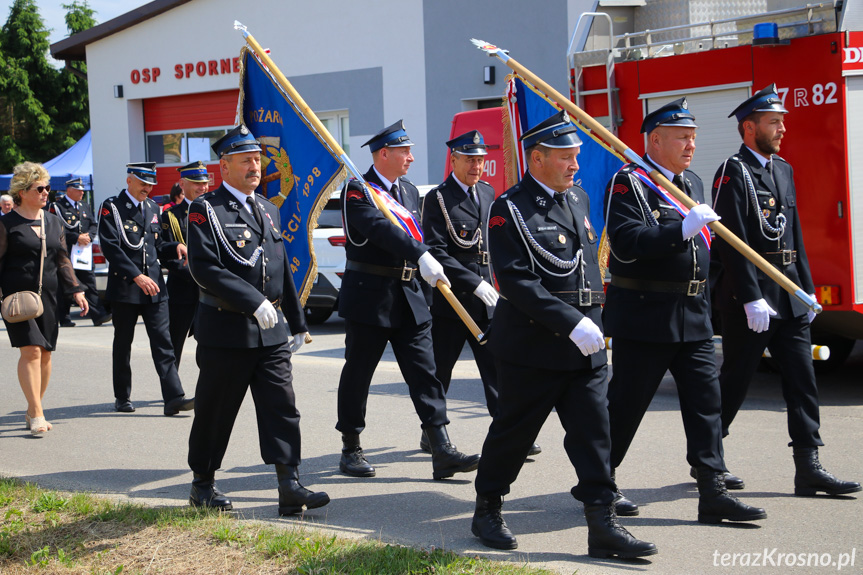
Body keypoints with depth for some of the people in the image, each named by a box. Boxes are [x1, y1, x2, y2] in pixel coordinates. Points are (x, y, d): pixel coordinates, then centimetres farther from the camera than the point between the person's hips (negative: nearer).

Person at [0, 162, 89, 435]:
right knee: (31, 351, -15)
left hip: (48, 297, 5)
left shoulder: (53, 222, 14)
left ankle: (33, 411, 18)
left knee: (45, 354, 4)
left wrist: (76, 290, 10)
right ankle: (36, 414, -12)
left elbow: (62, 260, 18)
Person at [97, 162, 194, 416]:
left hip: (154, 285, 4)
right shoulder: (111, 207, -6)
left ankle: (173, 397, -11)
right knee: (123, 343, 7)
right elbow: (111, 248, -15)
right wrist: (136, 276, -23)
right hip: (124, 287, -4)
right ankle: (122, 397, 20)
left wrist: (175, 247, -2)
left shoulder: (152, 207, 13)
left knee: (162, 342, -4)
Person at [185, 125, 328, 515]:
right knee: (215, 411, 5)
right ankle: (203, 484, 20)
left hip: (271, 330, 6)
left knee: (281, 407, -2)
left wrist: (296, 323, 19)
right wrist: (254, 303, -23)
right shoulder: (206, 210, -7)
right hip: (226, 331, -6)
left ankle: (290, 487, -3)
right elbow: (205, 269, -18)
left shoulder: (268, 210, 16)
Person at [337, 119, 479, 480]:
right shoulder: (358, 192, -11)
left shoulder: (409, 191, 15)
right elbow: (381, 229, -28)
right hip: (369, 298, -6)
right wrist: (422, 257, -40)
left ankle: (442, 453, -4)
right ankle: (351, 450, 17)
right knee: (357, 373, 5)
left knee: (424, 372, -1)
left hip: (409, 297, 7)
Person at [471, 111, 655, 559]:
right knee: (514, 430, 6)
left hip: (583, 344, 6)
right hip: (531, 345, -6)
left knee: (593, 430, 1)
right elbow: (516, 281, -20)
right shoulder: (510, 209, -12)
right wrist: (571, 322, -24)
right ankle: (487, 510, 24)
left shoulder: (579, 198, 12)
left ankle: (602, 525, 3)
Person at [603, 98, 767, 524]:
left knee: (705, 399, 2)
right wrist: (683, 229, -28)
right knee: (626, 401, 2)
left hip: (693, 315, 7)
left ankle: (713, 493, 4)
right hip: (643, 315, -7)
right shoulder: (628, 183, -10)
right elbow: (626, 244, -23)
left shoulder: (692, 183, 16)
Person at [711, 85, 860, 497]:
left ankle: (808, 468, 2)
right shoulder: (733, 173, -10)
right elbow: (733, 243, -16)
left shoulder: (783, 170, 16)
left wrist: (807, 289, 13)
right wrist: (752, 299, -21)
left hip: (789, 293, 8)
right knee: (735, 379, 1)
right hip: (748, 294, -8)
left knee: (801, 377, 2)